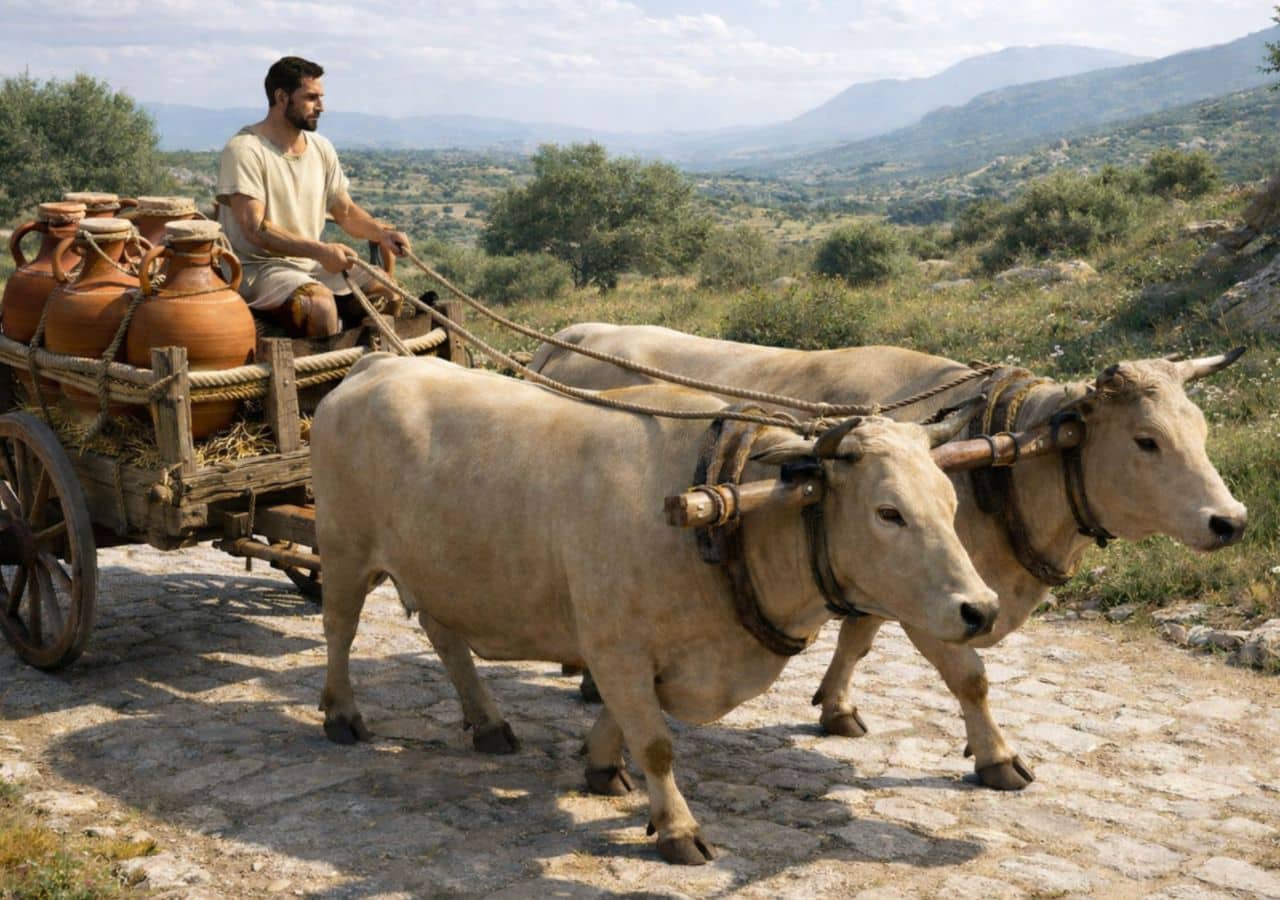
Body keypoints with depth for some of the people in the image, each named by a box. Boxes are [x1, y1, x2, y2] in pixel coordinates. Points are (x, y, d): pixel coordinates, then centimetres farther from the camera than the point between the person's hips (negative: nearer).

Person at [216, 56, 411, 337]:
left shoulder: (321, 148, 11)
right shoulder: (244, 150, -12)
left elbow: (346, 211, 15)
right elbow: (255, 229, -20)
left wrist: (381, 233, -6)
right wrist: (319, 250, -29)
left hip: (313, 265, 7)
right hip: (256, 268, -7)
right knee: (320, 304, -33)